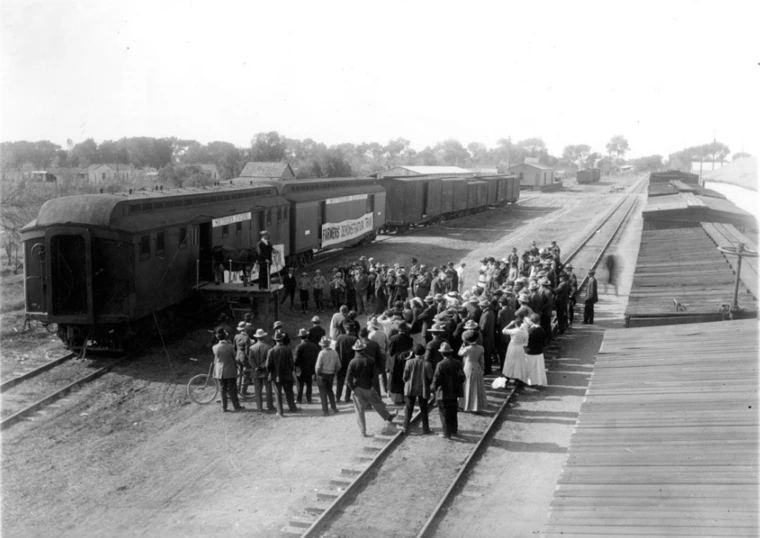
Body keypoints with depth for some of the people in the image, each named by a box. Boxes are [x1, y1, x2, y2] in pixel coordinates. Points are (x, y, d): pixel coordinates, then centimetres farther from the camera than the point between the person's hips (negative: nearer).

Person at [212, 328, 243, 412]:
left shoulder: (215, 348, -10)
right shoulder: (230, 347, -16)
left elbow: (215, 359, 4)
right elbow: (234, 357, -3)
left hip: (220, 372, 2)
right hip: (230, 370, -2)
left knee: (223, 389, 12)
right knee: (232, 389, 11)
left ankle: (224, 408, 16)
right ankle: (236, 406, 21)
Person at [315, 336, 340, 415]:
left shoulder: (322, 353, -17)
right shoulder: (334, 353, -2)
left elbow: (318, 366, -18)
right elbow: (338, 366, 4)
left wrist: (317, 373, 0)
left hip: (322, 375, -5)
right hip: (331, 375, 5)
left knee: (323, 392, 5)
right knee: (330, 390, 23)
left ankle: (325, 411, 6)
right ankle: (334, 408, 24)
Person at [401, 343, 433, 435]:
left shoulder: (409, 362, -12)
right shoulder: (427, 364, -13)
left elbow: (405, 377, -8)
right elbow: (430, 378, -8)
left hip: (410, 389, 0)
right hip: (423, 390, 0)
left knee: (409, 409, 12)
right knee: (424, 410, 12)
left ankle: (406, 428, 12)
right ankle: (425, 429, 16)